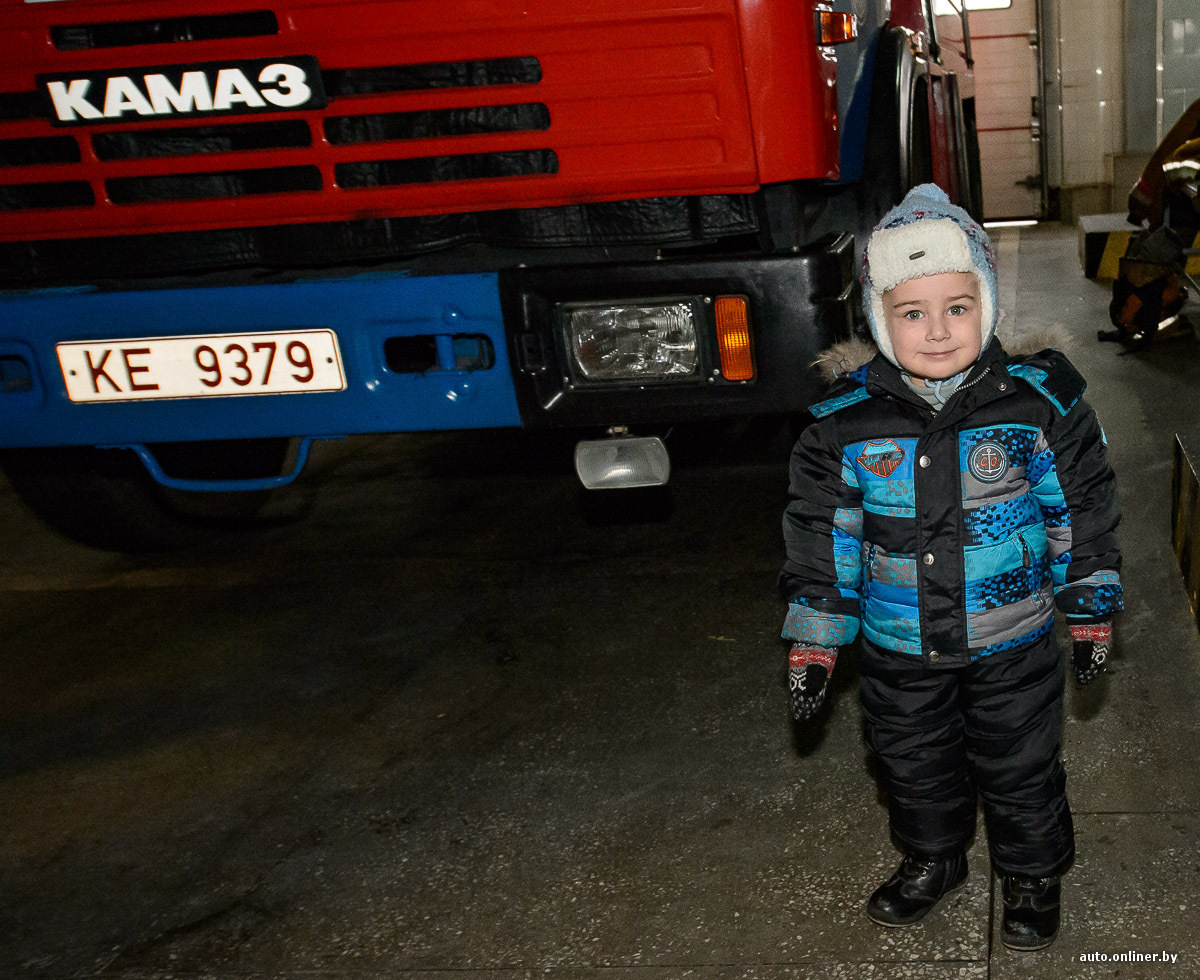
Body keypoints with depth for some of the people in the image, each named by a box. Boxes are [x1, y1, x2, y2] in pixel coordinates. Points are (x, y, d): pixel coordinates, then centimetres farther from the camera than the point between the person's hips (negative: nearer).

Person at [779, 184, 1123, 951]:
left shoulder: (1038, 403, -14)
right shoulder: (845, 423, -12)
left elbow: (1082, 509, -2)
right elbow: (822, 534, -4)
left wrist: (1091, 614, 3)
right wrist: (814, 643, -2)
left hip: (1012, 643, -1)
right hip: (898, 651, 2)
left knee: (1020, 769, 15)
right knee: (914, 767, 21)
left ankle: (1034, 875, 42)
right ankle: (933, 860, 48)